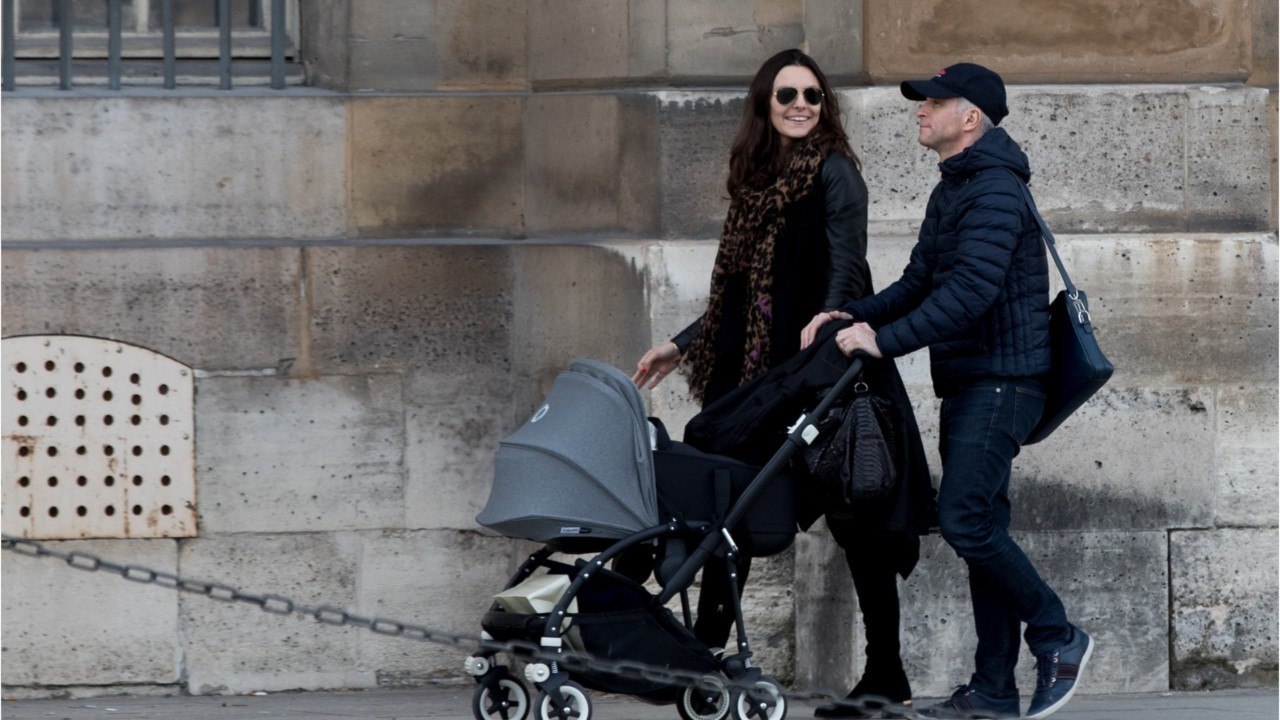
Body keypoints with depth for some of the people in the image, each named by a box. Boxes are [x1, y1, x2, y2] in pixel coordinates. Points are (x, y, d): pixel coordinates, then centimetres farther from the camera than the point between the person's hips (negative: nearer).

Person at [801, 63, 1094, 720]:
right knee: (979, 527, 8)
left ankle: (1057, 637, -4)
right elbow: (918, 285, 18)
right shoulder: (951, 192, 19)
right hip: (968, 384, 10)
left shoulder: (995, 191, -14)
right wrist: (853, 316, 2)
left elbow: (970, 292, -24)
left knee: (964, 519, -16)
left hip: (1001, 381, -10)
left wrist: (885, 341, -25)